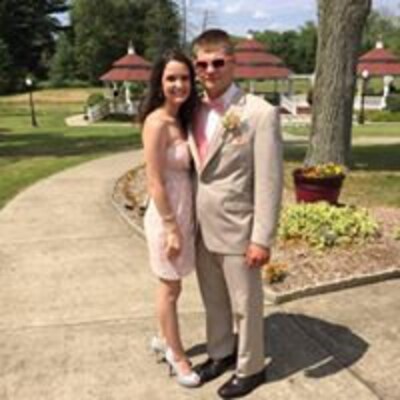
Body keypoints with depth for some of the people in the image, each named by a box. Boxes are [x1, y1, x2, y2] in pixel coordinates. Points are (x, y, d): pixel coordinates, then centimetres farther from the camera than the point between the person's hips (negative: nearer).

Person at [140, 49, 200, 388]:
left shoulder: (181, 120, 7)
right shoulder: (157, 122, -19)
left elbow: (185, 172, 6)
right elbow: (155, 184, -20)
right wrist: (171, 229, -18)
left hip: (184, 212, 8)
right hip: (167, 216, -8)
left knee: (173, 287, 21)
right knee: (170, 289, 10)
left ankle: (165, 339, 41)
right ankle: (177, 356, 27)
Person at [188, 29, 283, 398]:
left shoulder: (260, 113, -15)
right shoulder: (195, 113, 4)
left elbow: (269, 182, -16)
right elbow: (192, 171, 11)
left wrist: (262, 239, -16)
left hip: (237, 232, -5)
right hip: (202, 230, 6)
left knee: (245, 305, 12)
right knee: (214, 301, 22)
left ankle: (251, 368, 33)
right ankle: (221, 353, 44)